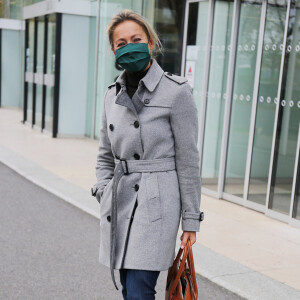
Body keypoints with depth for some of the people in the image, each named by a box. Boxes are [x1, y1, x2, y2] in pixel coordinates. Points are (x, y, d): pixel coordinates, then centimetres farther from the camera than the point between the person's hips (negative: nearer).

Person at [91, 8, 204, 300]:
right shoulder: (112, 94, 9)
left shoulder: (176, 91, -8)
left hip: (157, 201, -6)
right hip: (118, 201, 6)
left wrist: (191, 220, -5)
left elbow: (188, 159, -7)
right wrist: (105, 193, 5)